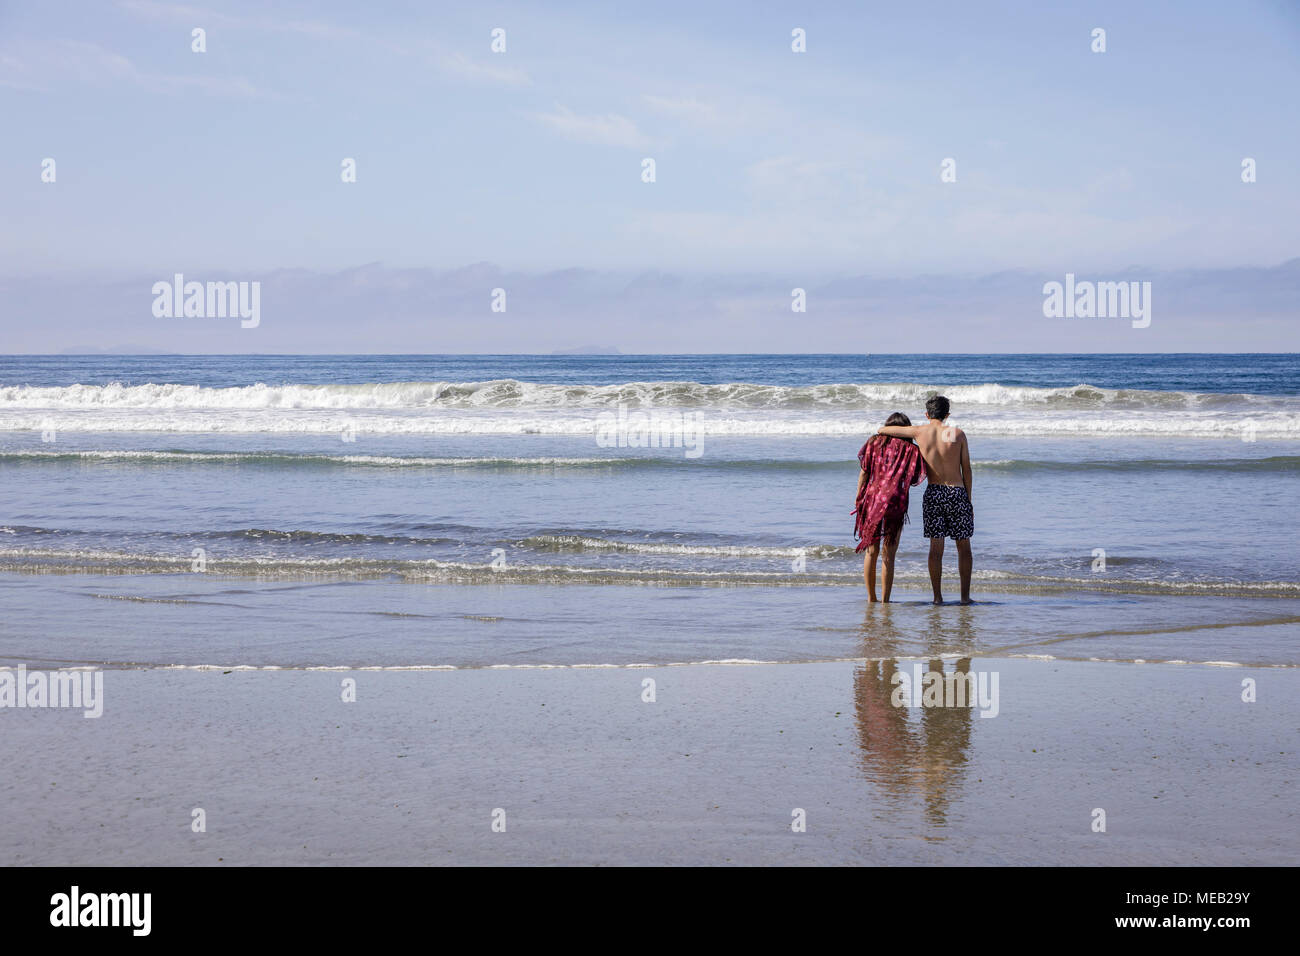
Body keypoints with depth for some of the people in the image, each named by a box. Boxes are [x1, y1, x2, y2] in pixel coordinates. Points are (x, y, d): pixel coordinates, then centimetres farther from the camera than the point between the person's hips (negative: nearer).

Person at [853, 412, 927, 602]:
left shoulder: (874, 442, 7)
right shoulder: (909, 449, 1)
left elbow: (864, 472, 4)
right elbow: (914, 479, -1)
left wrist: (858, 497, 9)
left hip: (872, 496, 2)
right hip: (895, 500, -2)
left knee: (871, 551, 13)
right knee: (889, 554, 3)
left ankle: (871, 597, 15)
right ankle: (885, 599, 3)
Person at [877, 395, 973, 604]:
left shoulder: (920, 432, 0)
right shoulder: (958, 434, -1)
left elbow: (884, 430, 7)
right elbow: (966, 470, 1)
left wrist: (880, 432, 32)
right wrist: (969, 500, 9)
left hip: (933, 493, 1)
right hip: (957, 492, -1)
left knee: (936, 547, 5)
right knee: (964, 546, 10)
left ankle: (938, 596, 3)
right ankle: (965, 595, 8)